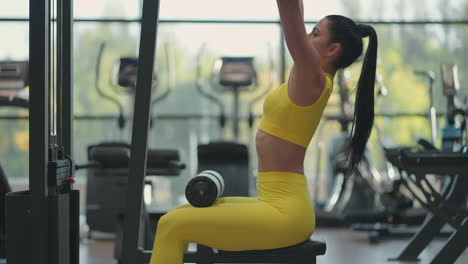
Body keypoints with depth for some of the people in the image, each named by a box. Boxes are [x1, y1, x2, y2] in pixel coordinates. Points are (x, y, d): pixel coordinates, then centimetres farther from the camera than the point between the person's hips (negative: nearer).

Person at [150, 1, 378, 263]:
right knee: (182, 216, 19)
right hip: (279, 205, 10)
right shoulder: (308, 78, 12)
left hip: (284, 214, -10)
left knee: (173, 225, -11)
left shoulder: (313, 80, -12)